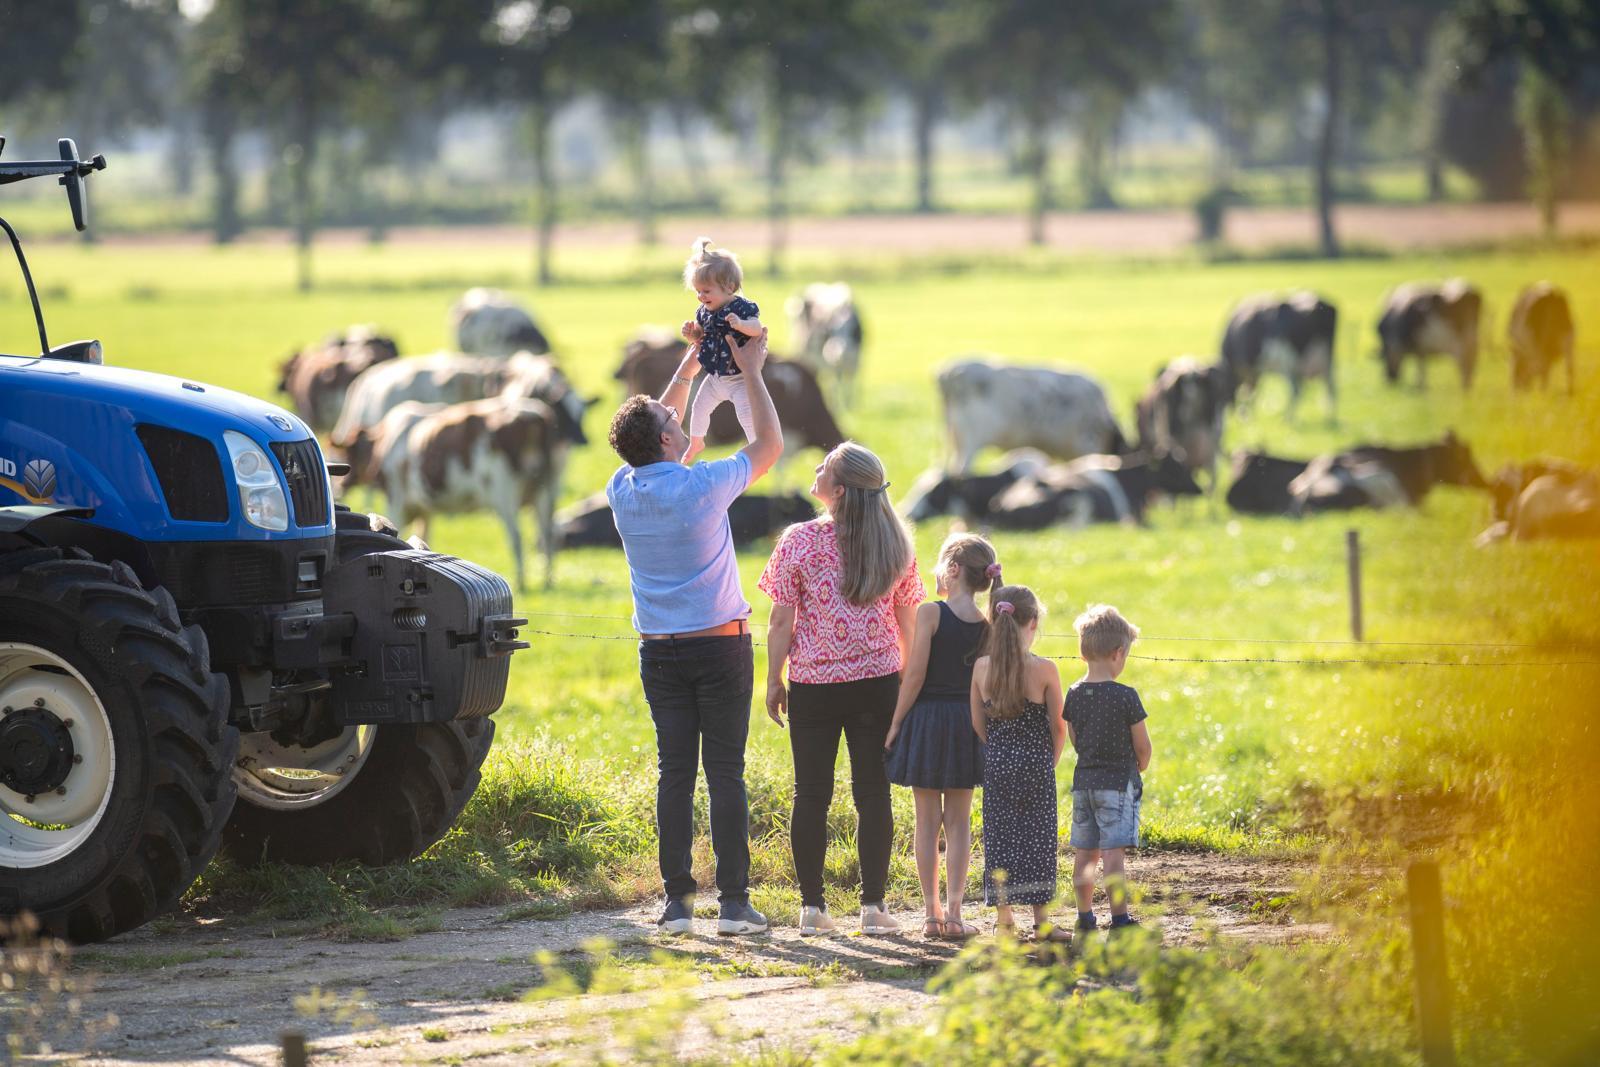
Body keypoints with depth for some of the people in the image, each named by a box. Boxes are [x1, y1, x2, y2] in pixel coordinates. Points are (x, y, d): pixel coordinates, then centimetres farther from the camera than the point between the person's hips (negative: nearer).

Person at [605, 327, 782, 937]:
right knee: (725, 772, -2)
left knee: (674, 773, 4)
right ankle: (734, 901, -4)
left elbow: (649, 440, 22)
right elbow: (770, 445, 3)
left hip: (659, 652, 4)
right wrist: (751, 372, 12)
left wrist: (686, 372, 27)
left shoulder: (623, 491, 1)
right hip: (720, 645, -4)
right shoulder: (703, 486, -12)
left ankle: (676, 900, 1)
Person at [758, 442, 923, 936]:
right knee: (873, 793, 5)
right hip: (877, 681, 2)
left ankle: (812, 906, 7)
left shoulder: (799, 541, -9)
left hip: (813, 684, -2)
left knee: (811, 794, 6)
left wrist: (773, 679, 3)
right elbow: (908, 621, 5)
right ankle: (873, 906, 3)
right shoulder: (895, 544, 0)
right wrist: (910, 680, 15)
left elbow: (782, 621, -8)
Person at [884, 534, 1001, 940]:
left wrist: (896, 723, -6)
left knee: (928, 821, 4)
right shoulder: (986, 625, 1)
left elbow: (915, 674, -13)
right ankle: (953, 912, 3)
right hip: (967, 723, 3)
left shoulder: (931, 613, -11)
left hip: (927, 718, -3)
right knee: (959, 822, 8)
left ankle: (931, 912, 5)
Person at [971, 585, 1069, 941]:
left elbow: (978, 723, 3)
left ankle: (1003, 916, 12)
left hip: (997, 764, 2)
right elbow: (1058, 727, -6)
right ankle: (1041, 921, 5)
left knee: (999, 837, 10)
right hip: (1036, 765, -2)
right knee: (1037, 838, 4)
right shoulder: (1045, 670, -12)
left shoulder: (981, 668, -4)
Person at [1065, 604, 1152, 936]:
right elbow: (1142, 746, -7)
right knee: (1113, 854, -8)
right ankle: (1120, 919, -9)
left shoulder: (1074, 694, 3)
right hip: (1118, 783, -6)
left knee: (1085, 854, 12)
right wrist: (1138, 769, 13)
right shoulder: (1125, 696, -14)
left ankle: (1085, 918, 19)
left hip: (1083, 780, 6)